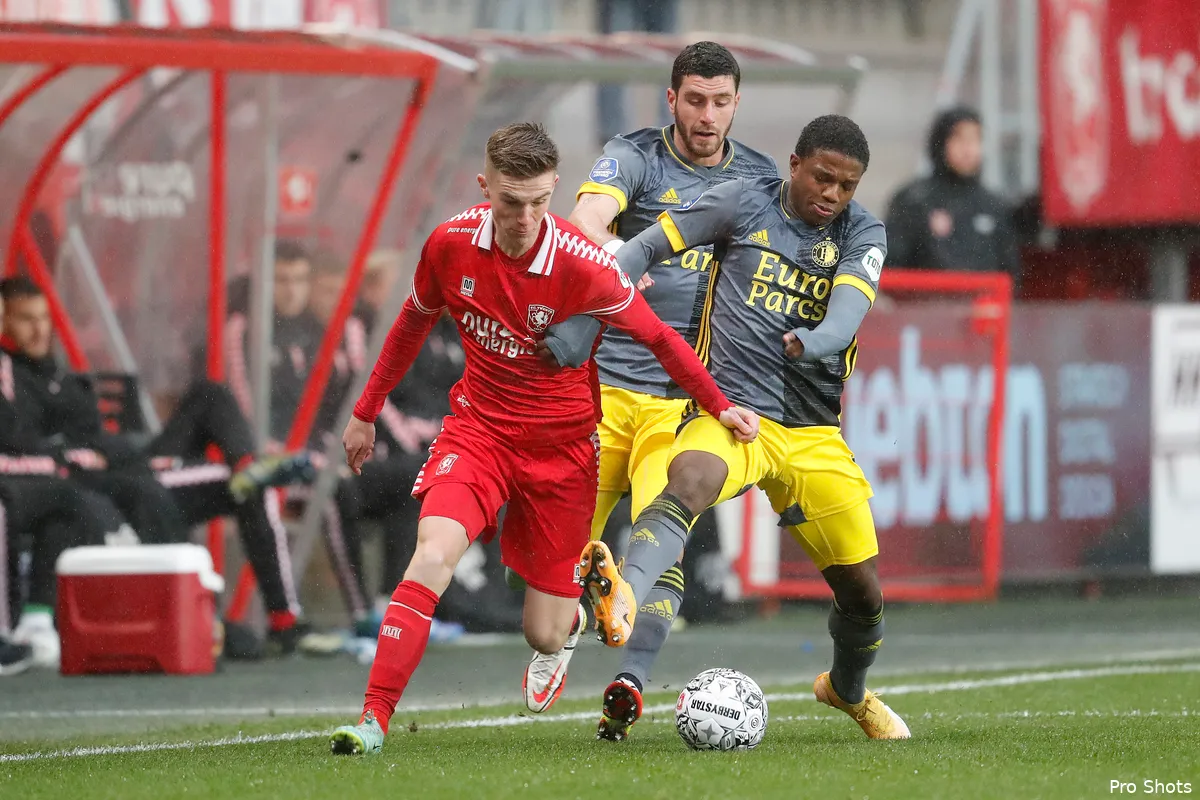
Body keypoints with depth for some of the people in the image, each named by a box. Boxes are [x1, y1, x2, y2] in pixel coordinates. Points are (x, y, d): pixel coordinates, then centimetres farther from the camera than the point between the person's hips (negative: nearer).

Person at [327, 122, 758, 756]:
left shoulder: (581, 265, -23)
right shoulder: (450, 245, -11)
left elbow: (657, 336, -7)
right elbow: (413, 324, 10)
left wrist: (718, 406, -6)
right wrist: (366, 412, 19)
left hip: (562, 441, -2)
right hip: (478, 424, 2)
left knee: (545, 634, 4)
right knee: (433, 554, -26)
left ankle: (570, 619, 44)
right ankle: (374, 718, -23)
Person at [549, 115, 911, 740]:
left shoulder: (862, 233, 5)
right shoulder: (745, 202, 1)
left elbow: (846, 317, -12)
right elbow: (646, 247, 4)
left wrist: (809, 343, -36)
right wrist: (584, 318, -10)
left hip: (814, 435, 4)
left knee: (864, 595, 10)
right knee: (689, 476, -40)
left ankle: (848, 689, 43)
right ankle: (621, 599, -66)